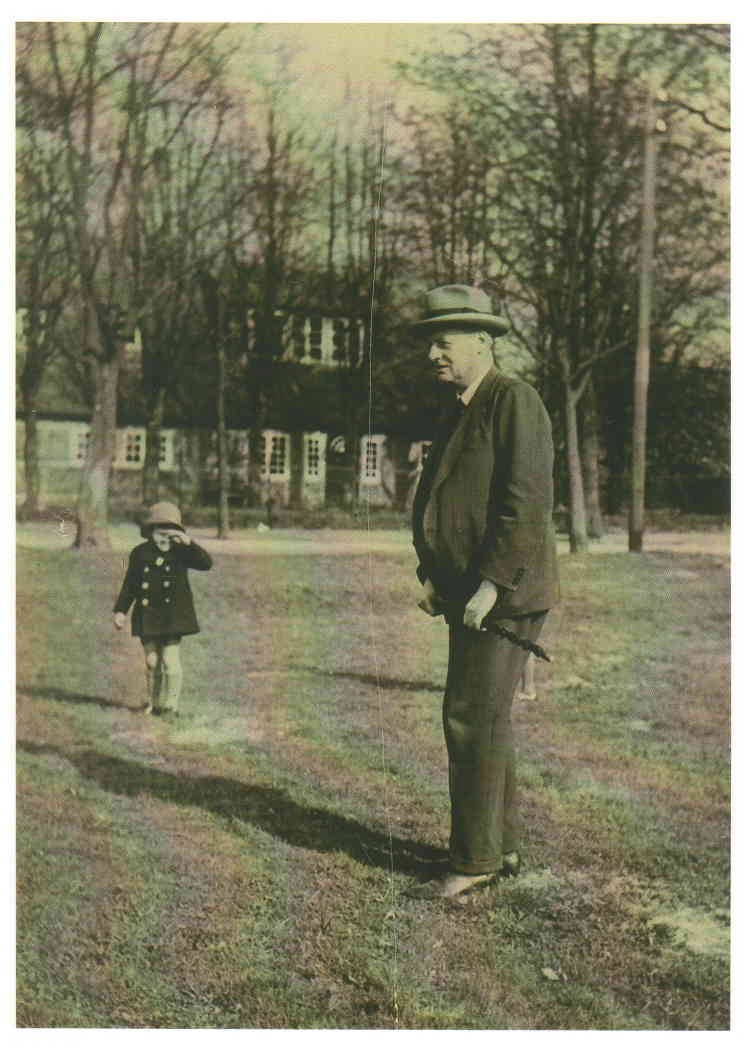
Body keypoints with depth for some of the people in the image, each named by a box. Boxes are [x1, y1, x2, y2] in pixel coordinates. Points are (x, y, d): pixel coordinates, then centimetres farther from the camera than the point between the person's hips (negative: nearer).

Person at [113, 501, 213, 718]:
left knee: (170, 660, -7)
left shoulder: (180, 552, -4)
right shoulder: (140, 553, 2)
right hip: (148, 616, 2)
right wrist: (120, 610, 3)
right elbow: (130, 585, 7)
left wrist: (188, 543, -29)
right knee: (152, 661, 9)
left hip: (174, 616, -2)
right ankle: (153, 702, 25)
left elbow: (207, 563, -19)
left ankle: (170, 705, 3)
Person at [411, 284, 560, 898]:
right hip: (468, 595, 10)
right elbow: (433, 503, 22)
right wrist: (430, 576, 11)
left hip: (507, 593, -9)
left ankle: (476, 858, 2)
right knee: (484, 719, 13)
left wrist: (491, 585, -22)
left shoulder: (514, 400, -11)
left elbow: (528, 501, -20)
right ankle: (503, 849, 23)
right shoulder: (460, 415, 18)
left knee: (474, 717, -8)